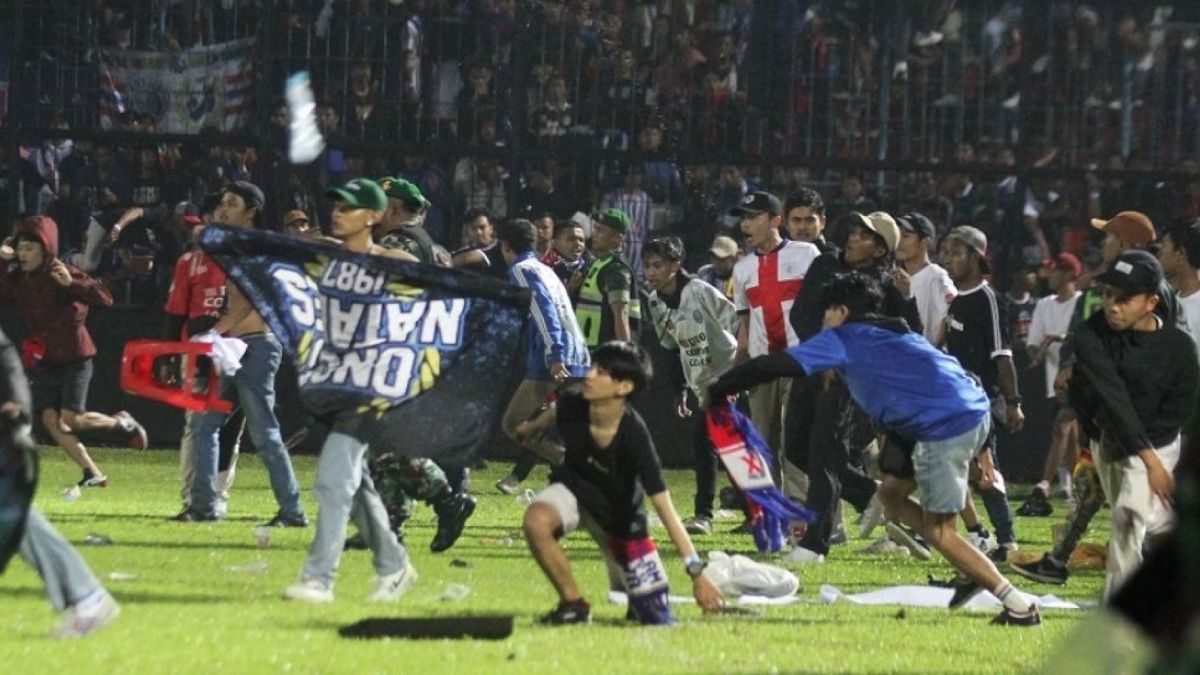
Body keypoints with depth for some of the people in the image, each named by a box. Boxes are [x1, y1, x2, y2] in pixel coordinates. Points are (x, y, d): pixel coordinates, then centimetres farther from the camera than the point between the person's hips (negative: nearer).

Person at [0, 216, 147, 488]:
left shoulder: (64, 274, -15)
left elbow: (105, 299, -24)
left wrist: (72, 283, -39)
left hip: (74, 356, -6)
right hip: (43, 359, 6)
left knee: (71, 418, -13)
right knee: (50, 418, -4)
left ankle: (121, 422, 17)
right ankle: (93, 474, 3)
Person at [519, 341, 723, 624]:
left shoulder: (634, 436, -36)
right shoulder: (572, 404, -25)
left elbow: (665, 508, -36)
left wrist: (696, 571, -41)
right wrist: (531, 428, 28)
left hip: (619, 514, -2)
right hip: (574, 489, 2)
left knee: (657, 619, 0)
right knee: (536, 520, -34)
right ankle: (573, 605, -13)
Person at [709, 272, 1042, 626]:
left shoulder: (842, 339, 6)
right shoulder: (896, 335, 29)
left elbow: (775, 366, -1)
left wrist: (718, 390, 9)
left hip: (945, 425, -9)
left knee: (939, 530, -1)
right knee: (891, 493, 19)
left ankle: (1019, 605, -5)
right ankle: (976, 571, 15)